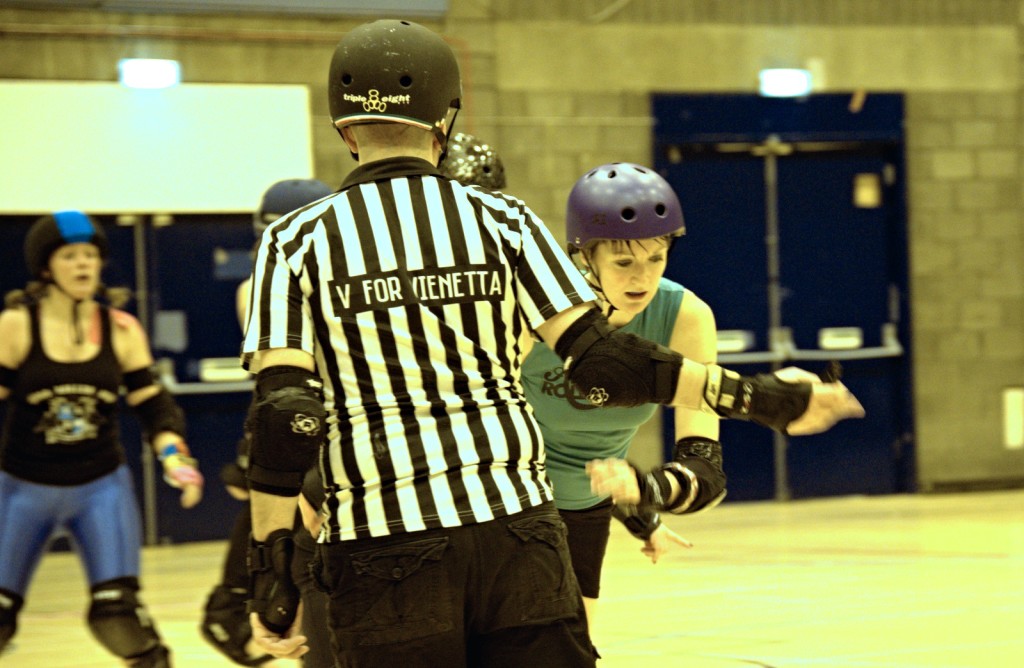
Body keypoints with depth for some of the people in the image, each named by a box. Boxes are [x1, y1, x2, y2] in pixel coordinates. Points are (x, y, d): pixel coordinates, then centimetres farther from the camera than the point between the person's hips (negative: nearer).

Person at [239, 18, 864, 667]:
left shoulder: (294, 244, 2)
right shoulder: (502, 220, 5)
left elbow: (284, 418, -6)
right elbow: (601, 360, -2)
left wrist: (270, 571, -3)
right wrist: (756, 397, 4)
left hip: (382, 550, -1)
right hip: (515, 533, 1)